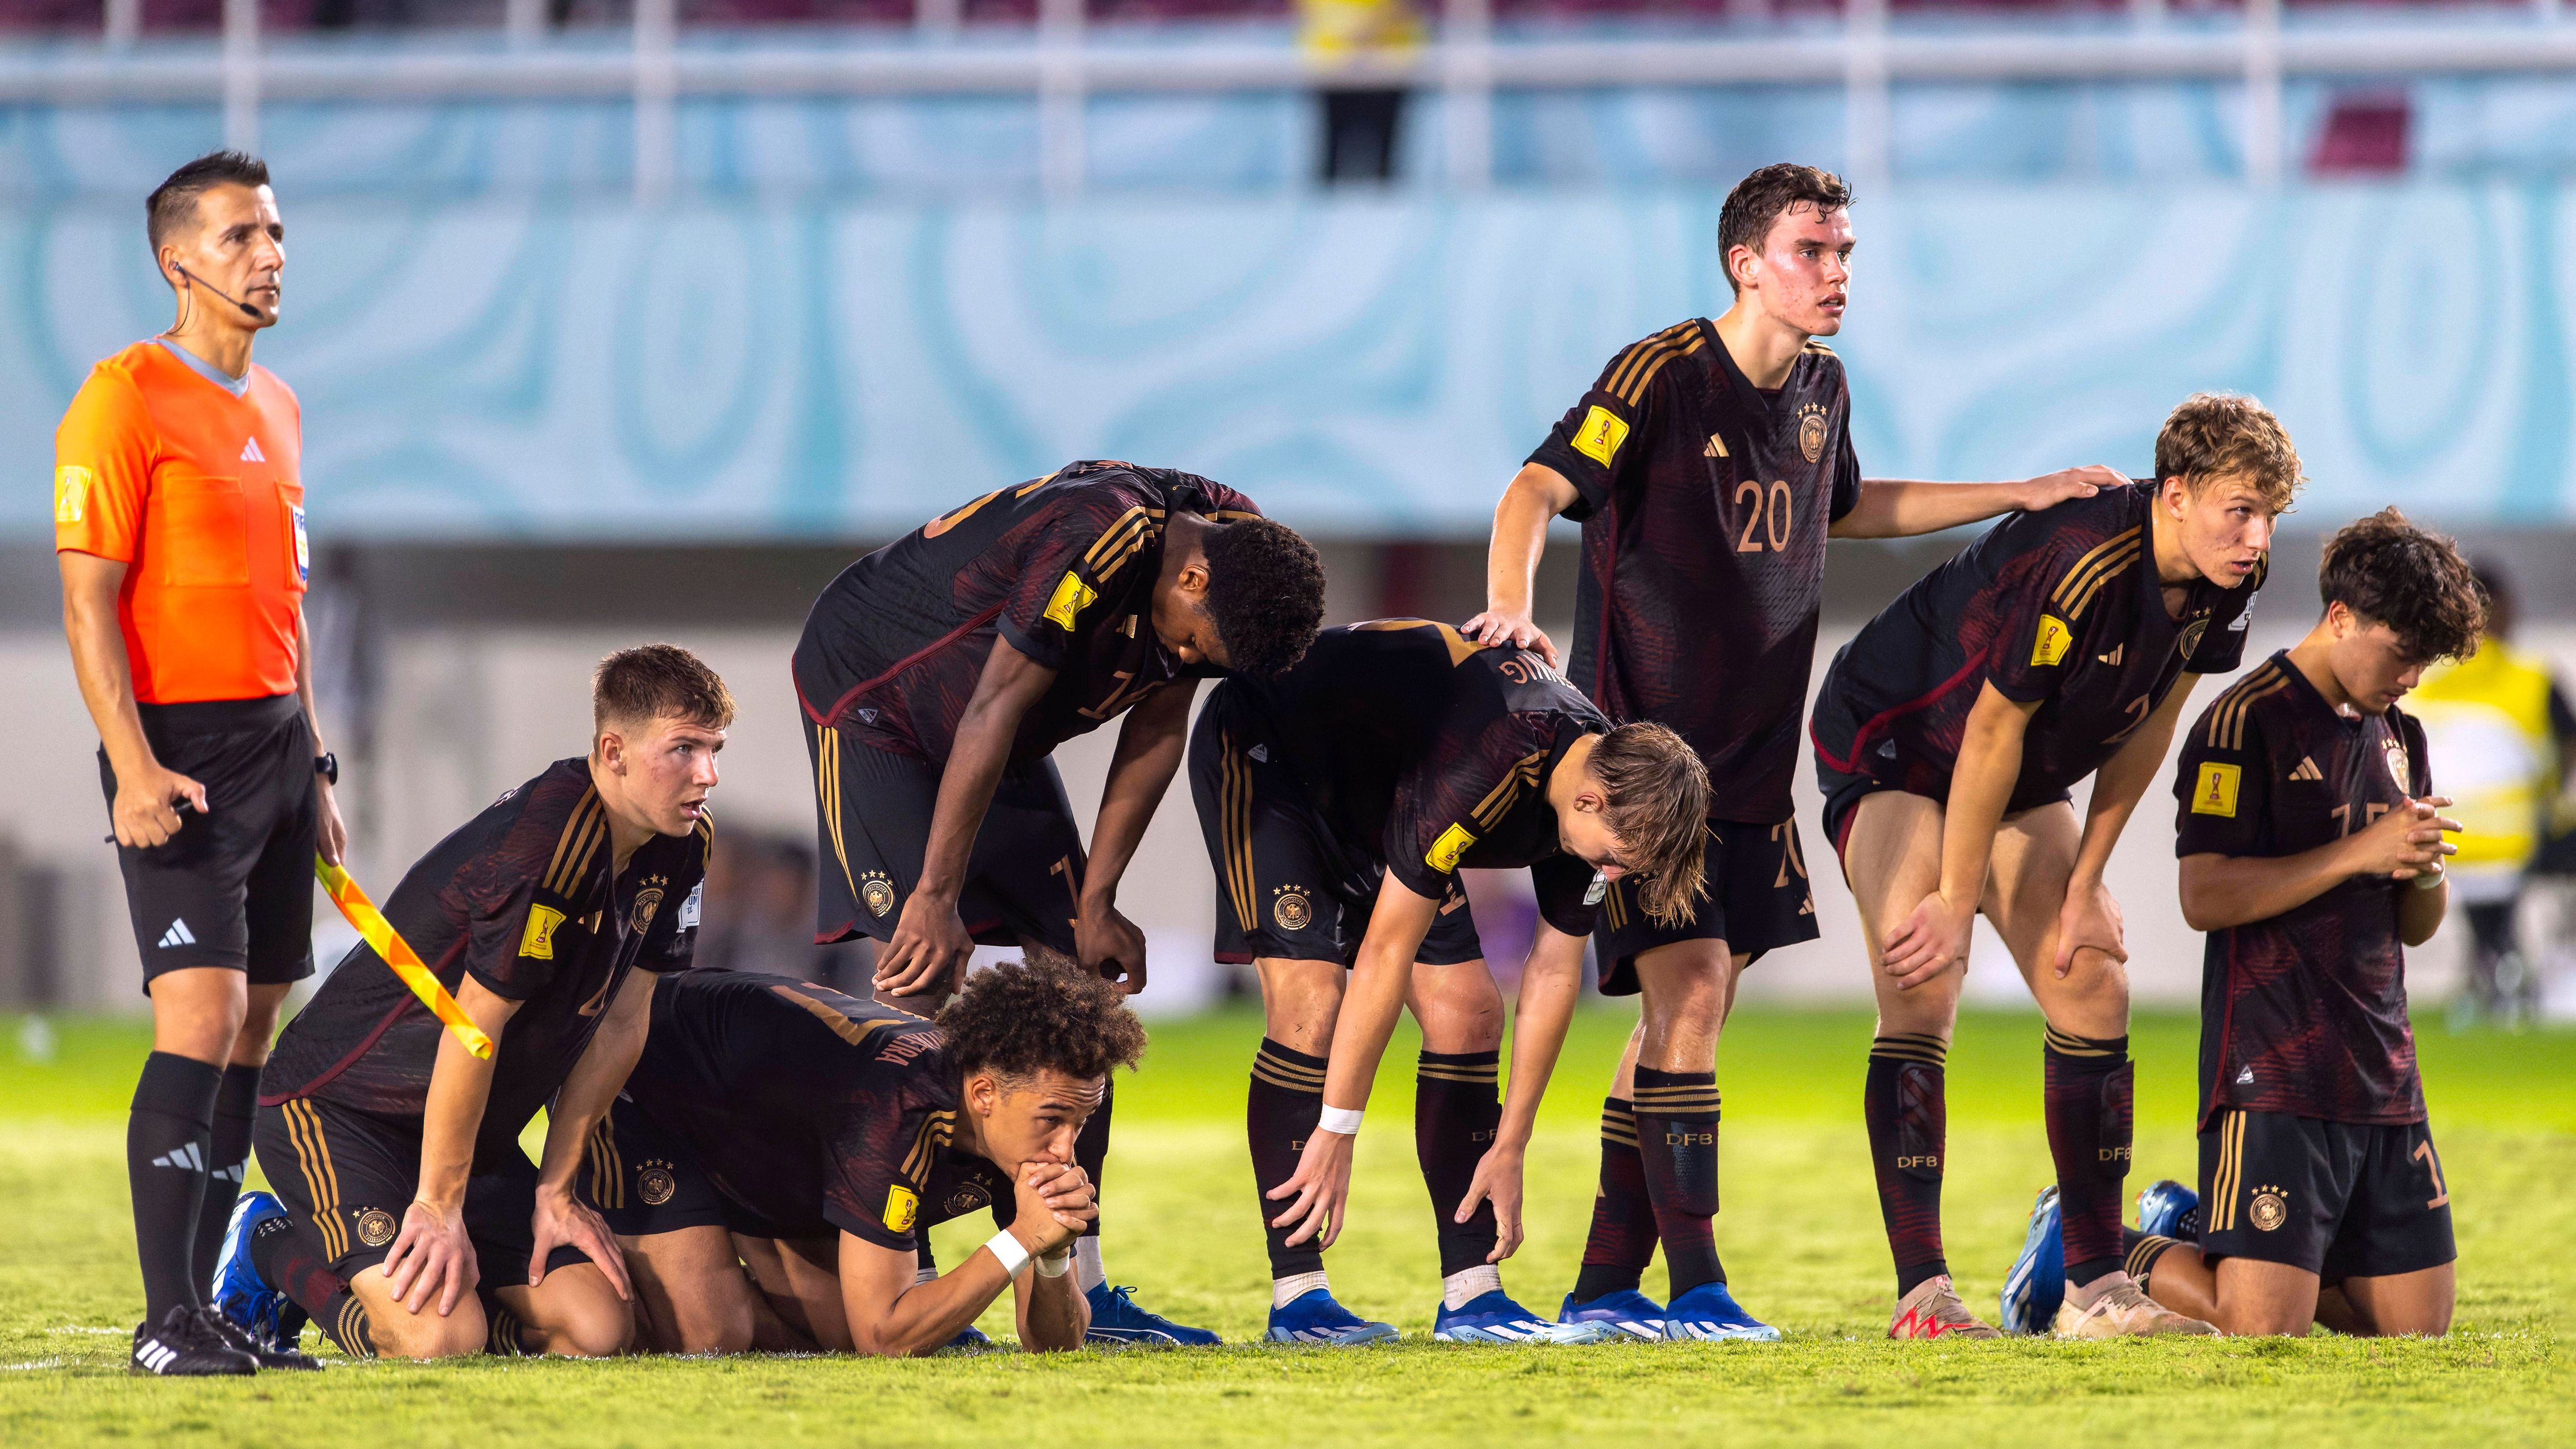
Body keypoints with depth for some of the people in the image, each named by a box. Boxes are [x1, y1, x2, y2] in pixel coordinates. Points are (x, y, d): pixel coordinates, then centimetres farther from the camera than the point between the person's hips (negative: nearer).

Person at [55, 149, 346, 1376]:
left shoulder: (275, 405, 17)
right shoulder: (126, 400, -8)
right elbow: (89, 602, -12)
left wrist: (314, 768, 21)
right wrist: (135, 769, -21)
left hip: (276, 742, 8)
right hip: (182, 751, -8)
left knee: (252, 1033, 6)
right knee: (202, 1016, -16)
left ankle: (206, 1308, 9)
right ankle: (167, 1322, -16)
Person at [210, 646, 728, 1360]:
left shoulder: (684, 842, -1)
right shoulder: (550, 844, -28)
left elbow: (620, 1019, 6)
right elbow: (474, 1028, -24)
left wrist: (555, 1188, 4)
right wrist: (439, 1207, -19)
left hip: (474, 1130, 8)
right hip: (338, 1106, -8)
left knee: (597, 1327, -8)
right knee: (441, 1336, -26)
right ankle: (273, 1249, 3)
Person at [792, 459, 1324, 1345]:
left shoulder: (1237, 550, -11)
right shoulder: (1097, 546, -35)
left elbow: (1158, 729, -2)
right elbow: (991, 714, -31)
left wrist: (1097, 903, -4)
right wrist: (937, 897, -27)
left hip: (988, 734, 8)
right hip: (870, 696, -8)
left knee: (1078, 975, 0)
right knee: (922, 977, -18)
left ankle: (1078, 1286, 1)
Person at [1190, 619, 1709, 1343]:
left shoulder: (1600, 776, -14)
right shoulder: (1480, 769, -39)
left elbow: (1554, 974, -3)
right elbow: (1385, 954, -34)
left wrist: (1508, 1151, -2)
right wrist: (1334, 1137, -29)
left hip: (1373, 801, 8)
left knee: (1468, 1010, -3)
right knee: (1310, 1002, -22)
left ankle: (1471, 1297, -2)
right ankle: (1296, 1297, -20)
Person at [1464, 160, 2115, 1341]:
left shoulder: (1821, 388, 9)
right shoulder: (1663, 376, -14)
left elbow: (1845, 508, 30)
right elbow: (1535, 493, -23)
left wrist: (2021, 498, 28)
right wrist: (1510, 611, -42)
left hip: (1749, 756, 7)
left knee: (1686, 1011, 6)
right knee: (1689, 990, -15)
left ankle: (1604, 1288, 12)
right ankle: (1697, 1288, -13)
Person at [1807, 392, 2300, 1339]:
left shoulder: (2226, 580, -12)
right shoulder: (2079, 566, -36)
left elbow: (2148, 726, -1)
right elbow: (1993, 729, -27)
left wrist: (2084, 885, -2)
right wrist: (1957, 902, -19)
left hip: (2020, 782, 8)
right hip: (1889, 744, -8)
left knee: (2093, 986, 0)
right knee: (1921, 995, -20)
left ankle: (2096, 1286, 3)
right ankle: (1920, 1294, -21)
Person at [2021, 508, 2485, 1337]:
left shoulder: (2399, 739, 17)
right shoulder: (2244, 725, -8)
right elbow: (2205, 896, -17)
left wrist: (2425, 873, -4)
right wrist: (2359, 851, -20)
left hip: (2382, 1074, 8)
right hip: (2273, 1073, -8)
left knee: (2416, 1324, 4)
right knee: (2265, 1325, -17)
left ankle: (2198, 1229, 23)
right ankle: (2102, 1255, 11)